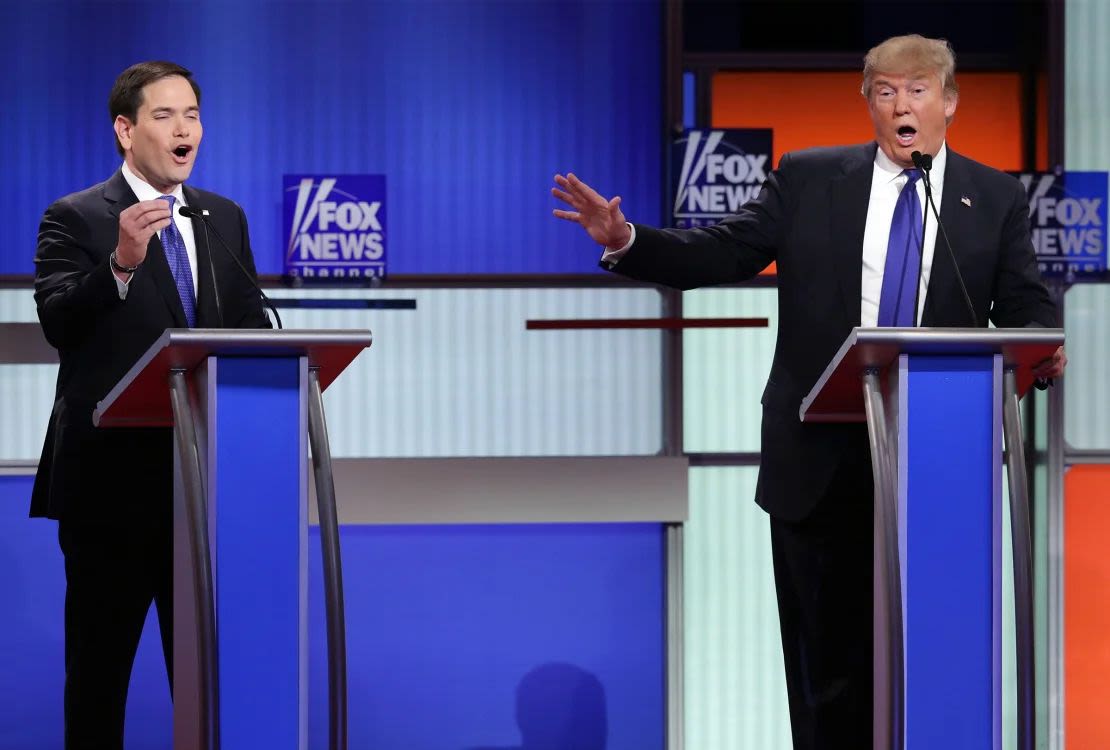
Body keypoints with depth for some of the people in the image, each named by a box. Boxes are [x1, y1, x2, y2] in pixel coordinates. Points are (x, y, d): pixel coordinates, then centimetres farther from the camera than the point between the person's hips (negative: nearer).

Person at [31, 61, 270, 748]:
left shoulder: (225, 219, 12)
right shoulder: (75, 219, -4)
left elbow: (250, 325, 13)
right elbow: (58, 322, -17)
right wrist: (122, 262, -32)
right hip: (113, 473, -5)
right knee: (100, 659, 4)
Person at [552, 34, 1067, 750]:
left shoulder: (995, 198, 6)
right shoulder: (808, 179, 5)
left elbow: (1025, 306, 3)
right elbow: (720, 255, 1)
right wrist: (626, 240, -13)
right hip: (821, 457, 0)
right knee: (829, 656, 6)